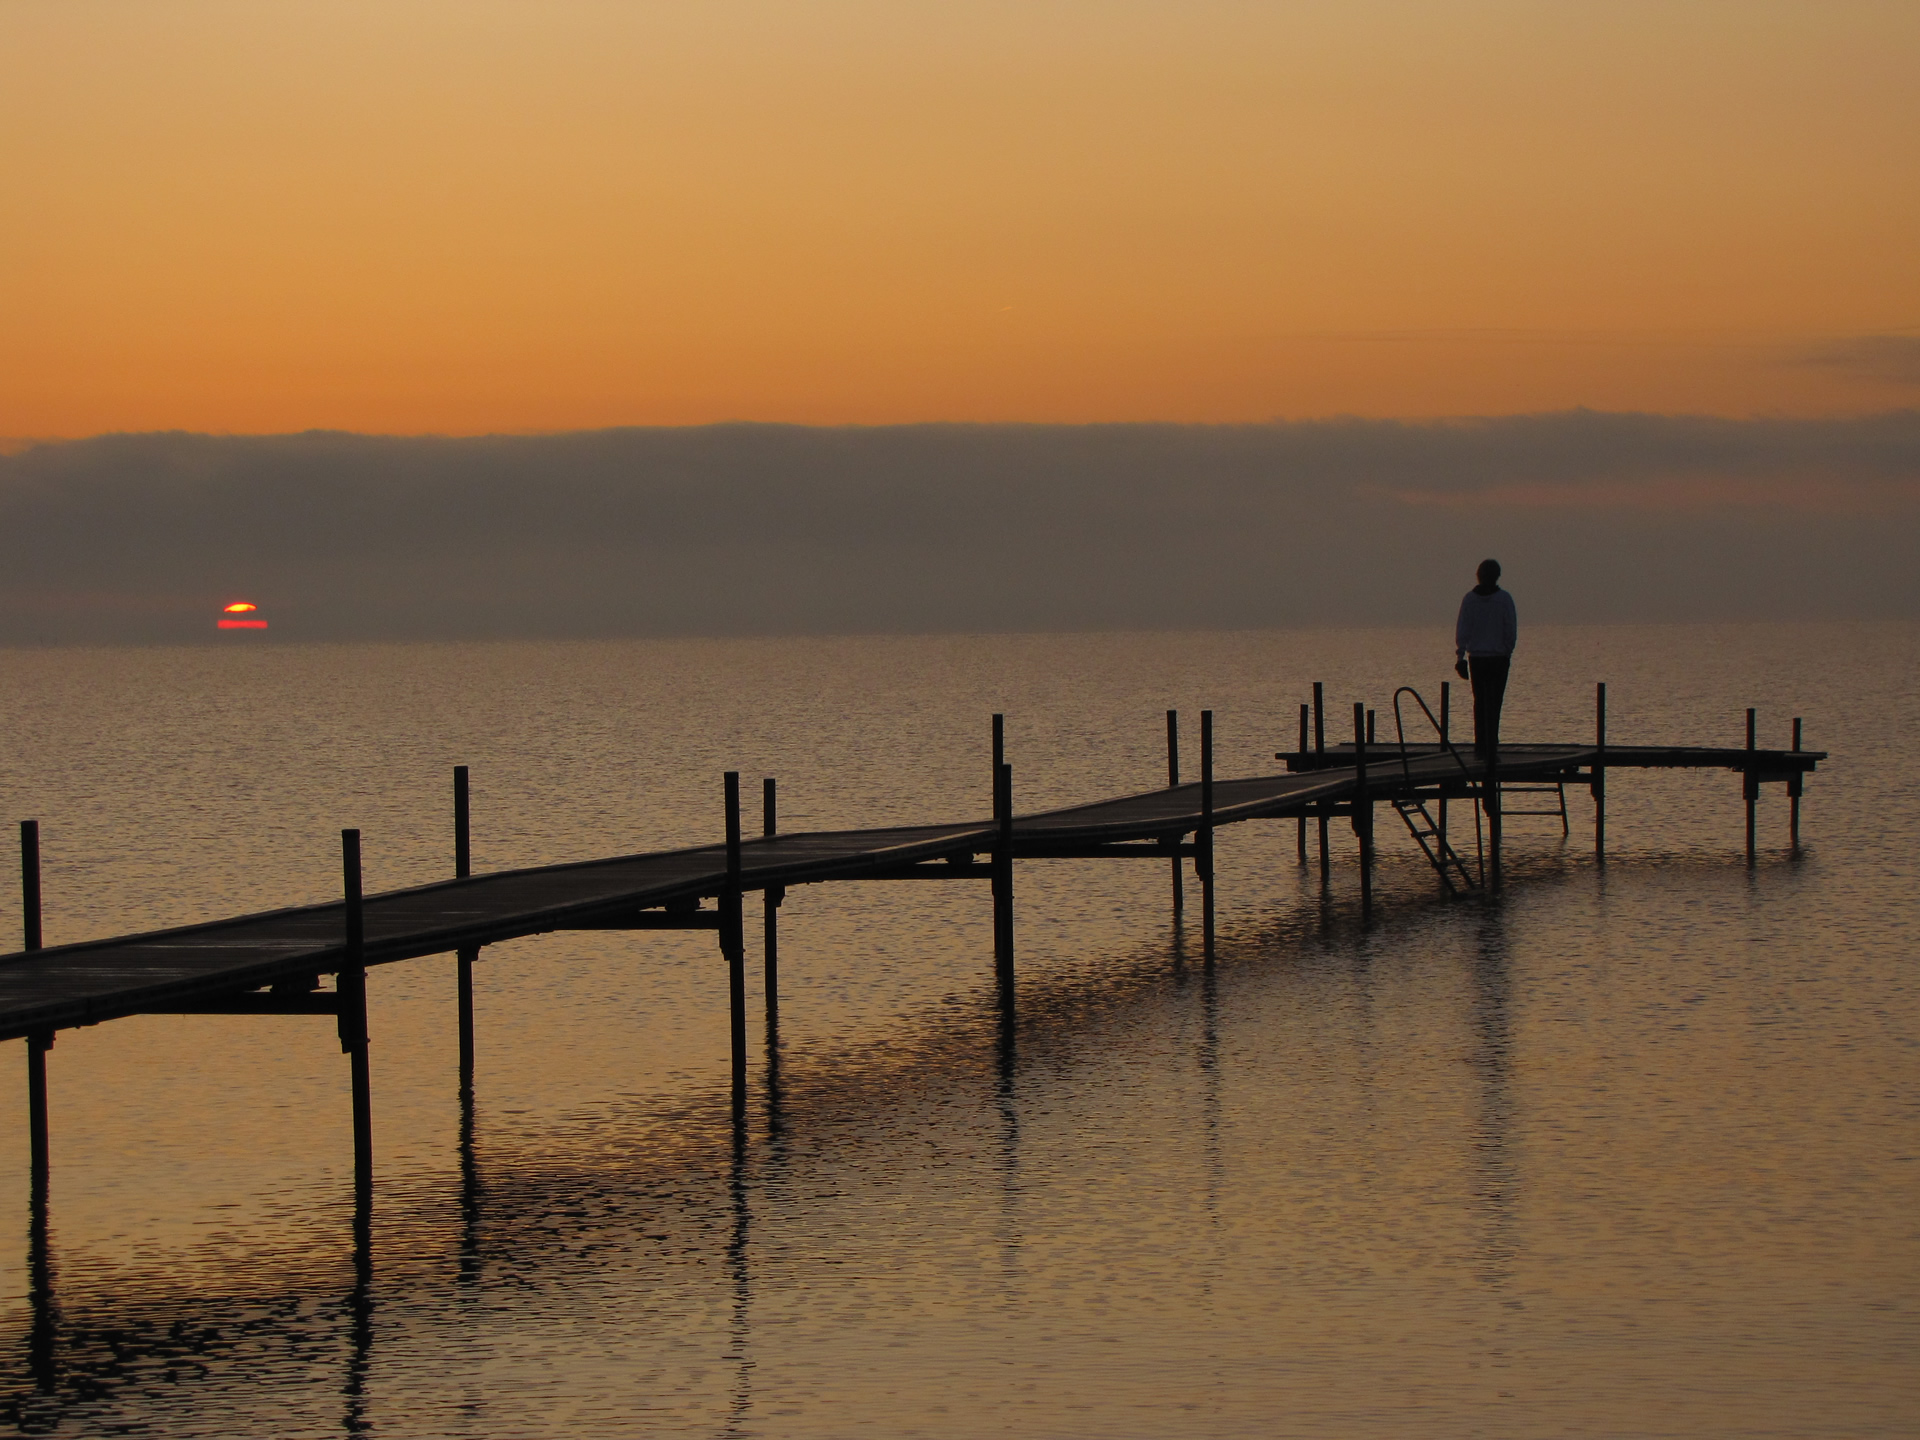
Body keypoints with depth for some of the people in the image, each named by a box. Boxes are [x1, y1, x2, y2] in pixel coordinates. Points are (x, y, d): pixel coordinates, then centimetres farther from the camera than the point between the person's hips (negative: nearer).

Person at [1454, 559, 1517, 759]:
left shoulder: (1469, 599, -1)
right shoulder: (1504, 599, -7)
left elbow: (1462, 630, -2)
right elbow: (1511, 631, -5)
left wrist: (1460, 656, 3)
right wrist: (1508, 653, 8)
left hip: (1476, 658, 2)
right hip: (1498, 658, -2)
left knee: (1480, 702, 14)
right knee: (1493, 703, 0)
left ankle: (1480, 748, 15)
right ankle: (1490, 750, -6)